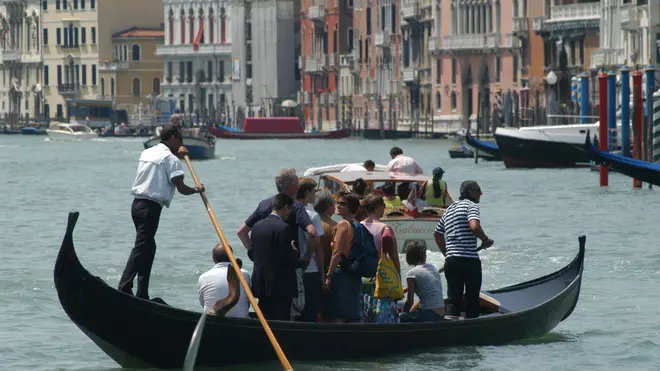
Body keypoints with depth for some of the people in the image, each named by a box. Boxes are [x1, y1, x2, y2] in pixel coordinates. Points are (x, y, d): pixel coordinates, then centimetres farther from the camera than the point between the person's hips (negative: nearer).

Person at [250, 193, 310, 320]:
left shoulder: (257, 226, 8)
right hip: (281, 286, -7)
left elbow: (252, 255, 13)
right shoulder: (283, 228, -15)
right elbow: (288, 259, -16)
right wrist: (305, 261, 2)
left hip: (260, 285, 7)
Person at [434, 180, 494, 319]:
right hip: (469, 260, -7)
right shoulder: (471, 205, -5)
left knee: (453, 299, 5)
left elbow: (437, 234, 24)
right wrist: (486, 240, -7)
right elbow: (474, 226, -23)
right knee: (472, 299, 6)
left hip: (450, 260, 7)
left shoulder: (449, 209, 20)